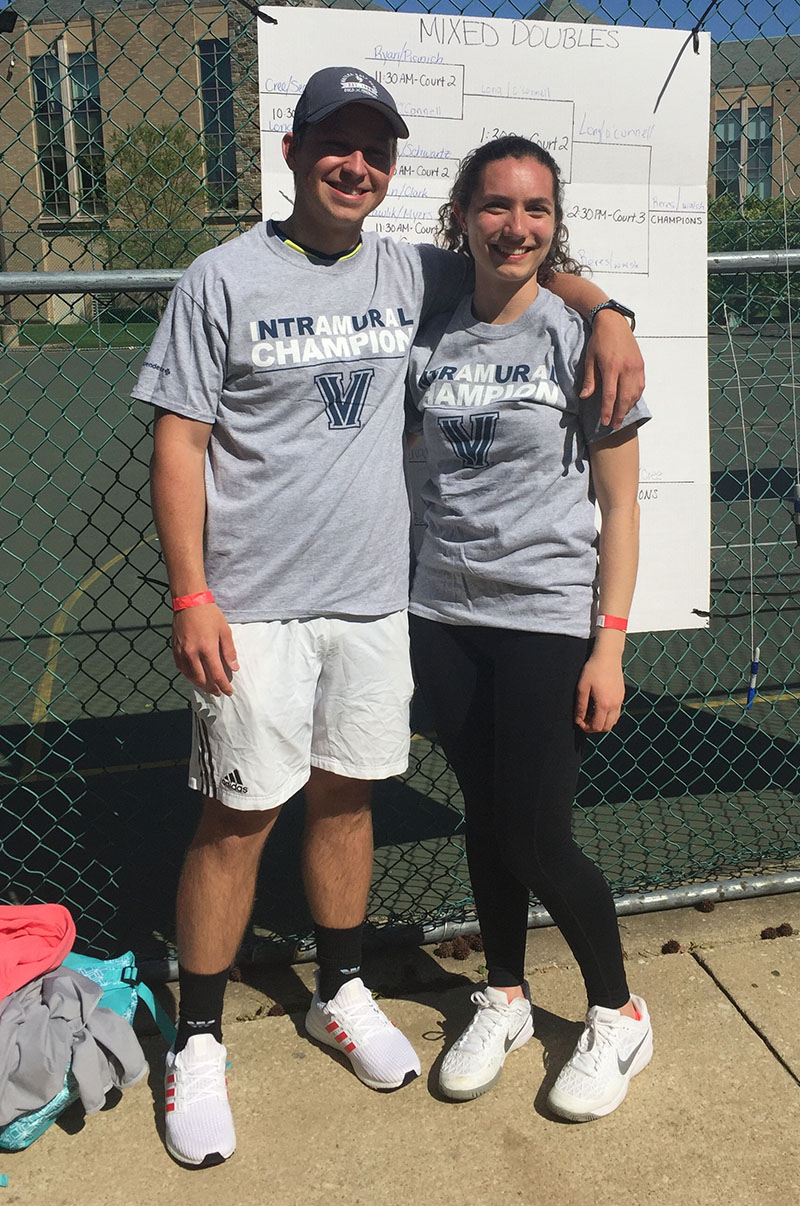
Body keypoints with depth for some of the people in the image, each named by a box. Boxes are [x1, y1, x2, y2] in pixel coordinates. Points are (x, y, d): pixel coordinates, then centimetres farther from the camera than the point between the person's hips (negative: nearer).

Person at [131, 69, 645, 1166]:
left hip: (374, 599, 4)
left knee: (345, 796, 15)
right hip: (257, 609, -4)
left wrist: (606, 313, 3)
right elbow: (179, 441, -6)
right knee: (239, 816, 2)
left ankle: (341, 994, 35)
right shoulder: (224, 280, -4)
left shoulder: (410, 275, 8)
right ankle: (198, 1043, 20)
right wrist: (191, 597, -12)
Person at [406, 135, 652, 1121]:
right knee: (485, 817, 14)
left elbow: (619, 504, -5)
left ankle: (618, 1018, 26)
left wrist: (609, 644, -10)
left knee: (536, 839, 1)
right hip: (445, 615, 4)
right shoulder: (430, 342, 6)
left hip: (546, 620, -4)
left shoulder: (579, 336, -5)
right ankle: (504, 1000, 36)